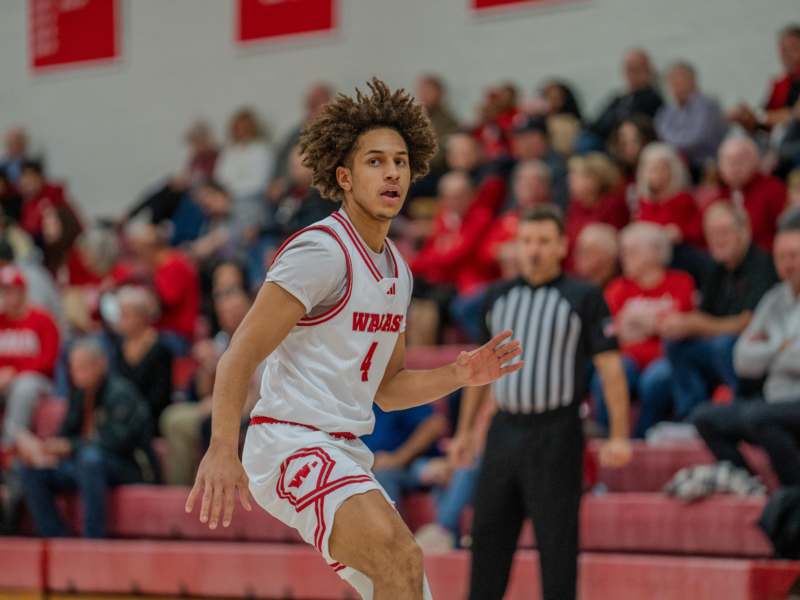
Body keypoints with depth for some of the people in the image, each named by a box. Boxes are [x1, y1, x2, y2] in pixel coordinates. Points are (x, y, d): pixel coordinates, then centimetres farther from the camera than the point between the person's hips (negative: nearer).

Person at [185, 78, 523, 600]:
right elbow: (240, 356, -18)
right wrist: (222, 450, -30)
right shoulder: (322, 252, -13)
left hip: (347, 454, 10)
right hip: (292, 443, -10)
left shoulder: (397, 270, 14)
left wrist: (459, 376, 5)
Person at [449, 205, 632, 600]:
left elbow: (609, 367, -7)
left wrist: (619, 436, -15)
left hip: (556, 434, -5)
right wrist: (465, 430, 18)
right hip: (504, 431, 5)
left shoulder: (583, 299, -3)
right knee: (488, 534, 7)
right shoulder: (498, 298, 12)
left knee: (556, 539, -3)